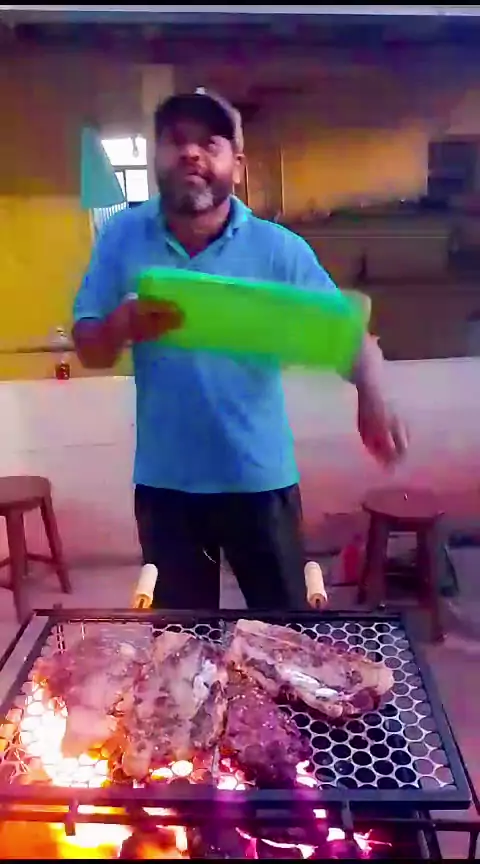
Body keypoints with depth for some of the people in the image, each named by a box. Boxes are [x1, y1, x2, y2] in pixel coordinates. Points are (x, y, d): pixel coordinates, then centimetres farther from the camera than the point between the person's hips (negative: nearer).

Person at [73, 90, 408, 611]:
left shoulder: (279, 248, -8)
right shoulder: (122, 237, -3)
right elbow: (89, 352, -2)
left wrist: (371, 396, -31)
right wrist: (123, 325, -25)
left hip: (259, 478, -1)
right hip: (164, 482, 2)